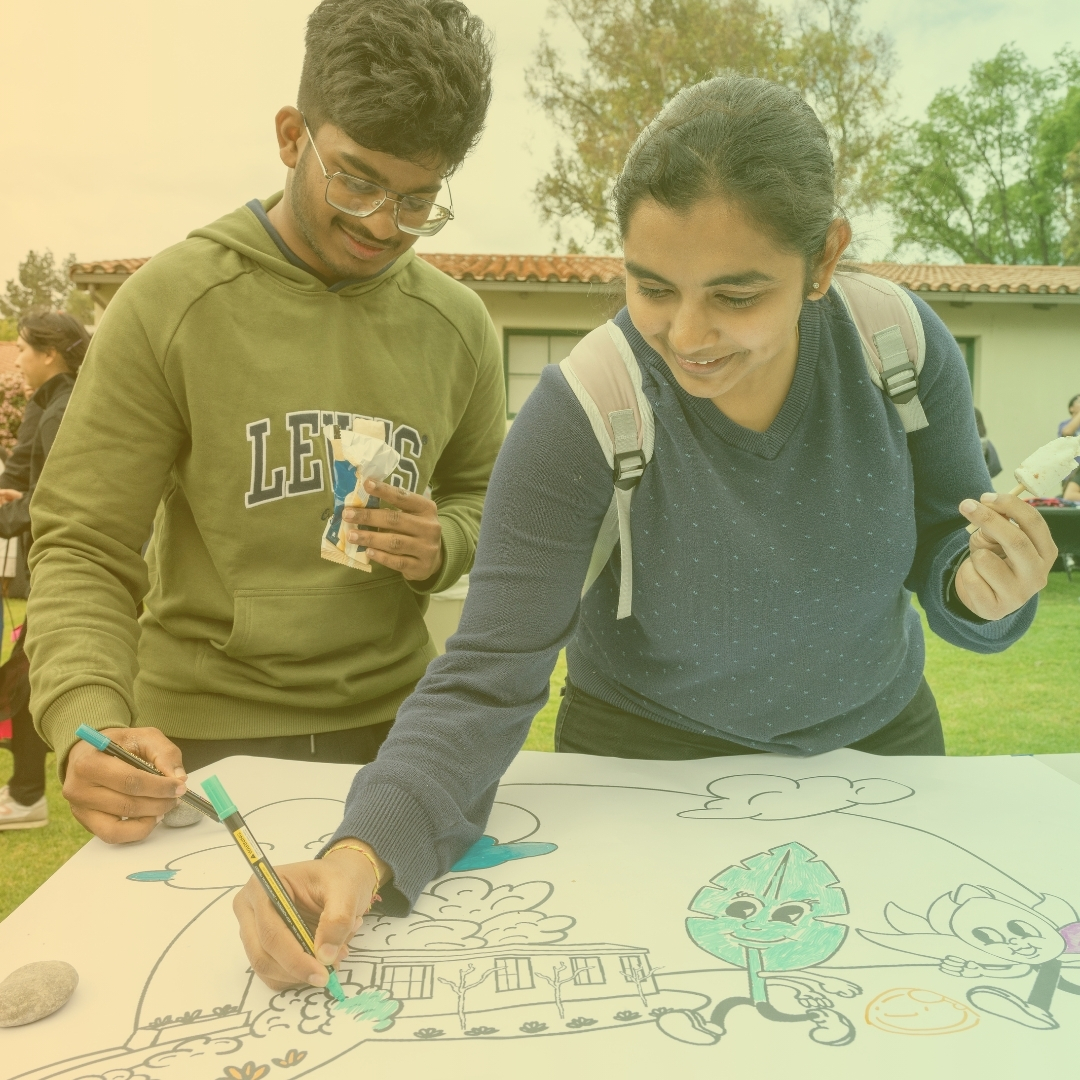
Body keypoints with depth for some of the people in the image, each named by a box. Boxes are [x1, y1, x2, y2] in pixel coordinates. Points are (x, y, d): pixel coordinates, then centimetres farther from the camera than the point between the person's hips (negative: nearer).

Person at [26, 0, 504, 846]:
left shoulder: (456, 324, -2)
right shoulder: (172, 301, -11)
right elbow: (83, 549, -10)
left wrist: (444, 546, -12)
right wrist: (89, 725, -27)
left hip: (393, 724, 3)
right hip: (204, 739, -3)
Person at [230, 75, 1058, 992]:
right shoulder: (580, 413, -28)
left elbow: (942, 541, -4)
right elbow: (487, 679, -28)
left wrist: (980, 591, -28)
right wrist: (366, 854, -43)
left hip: (880, 734, 4)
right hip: (653, 757, -3)